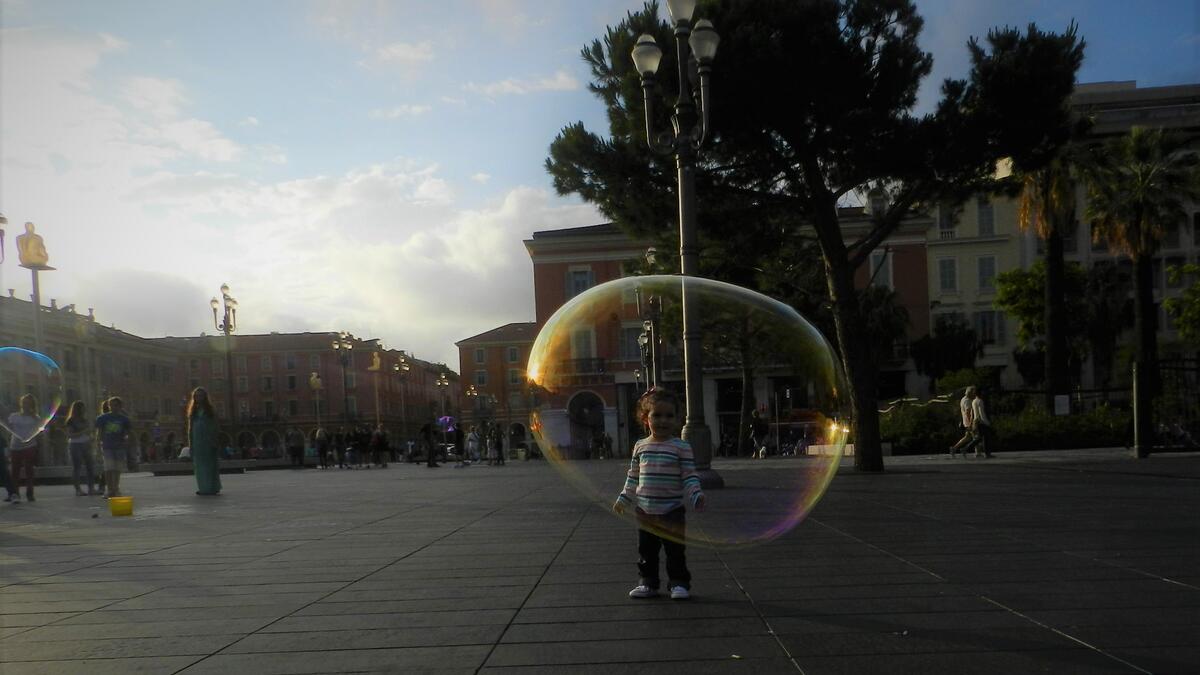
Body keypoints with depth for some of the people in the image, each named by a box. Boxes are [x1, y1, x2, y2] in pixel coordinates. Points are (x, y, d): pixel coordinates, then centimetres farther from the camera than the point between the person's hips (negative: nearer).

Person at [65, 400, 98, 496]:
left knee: (91, 466, 1)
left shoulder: (84, 420, 16)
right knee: (76, 467, -3)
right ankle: (78, 489, 0)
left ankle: (91, 488, 4)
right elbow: (69, 435, -12)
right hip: (75, 445, -6)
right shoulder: (71, 421, -4)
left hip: (85, 445, 6)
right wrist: (82, 432, -19)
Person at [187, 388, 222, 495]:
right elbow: (190, 428, 12)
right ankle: (203, 488, 10)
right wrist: (190, 442, 4)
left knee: (210, 464, -4)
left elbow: (214, 427, -1)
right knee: (199, 465, 4)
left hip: (208, 441, -3)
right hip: (197, 441, 4)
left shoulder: (210, 410, 3)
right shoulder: (193, 411, 12)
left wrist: (213, 441, -10)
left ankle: (211, 488, -1)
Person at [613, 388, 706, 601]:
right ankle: (648, 583, 24)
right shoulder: (640, 447, 4)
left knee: (675, 549, 4)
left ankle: (679, 583, 17)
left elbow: (690, 477, -7)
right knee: (646, 550, 12)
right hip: (645, 511, 4)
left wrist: (697, 496, -20)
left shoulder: (681, 446, -7)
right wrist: (624, 499, 14)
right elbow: (633, 477, 13)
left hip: (672, 510, -3)